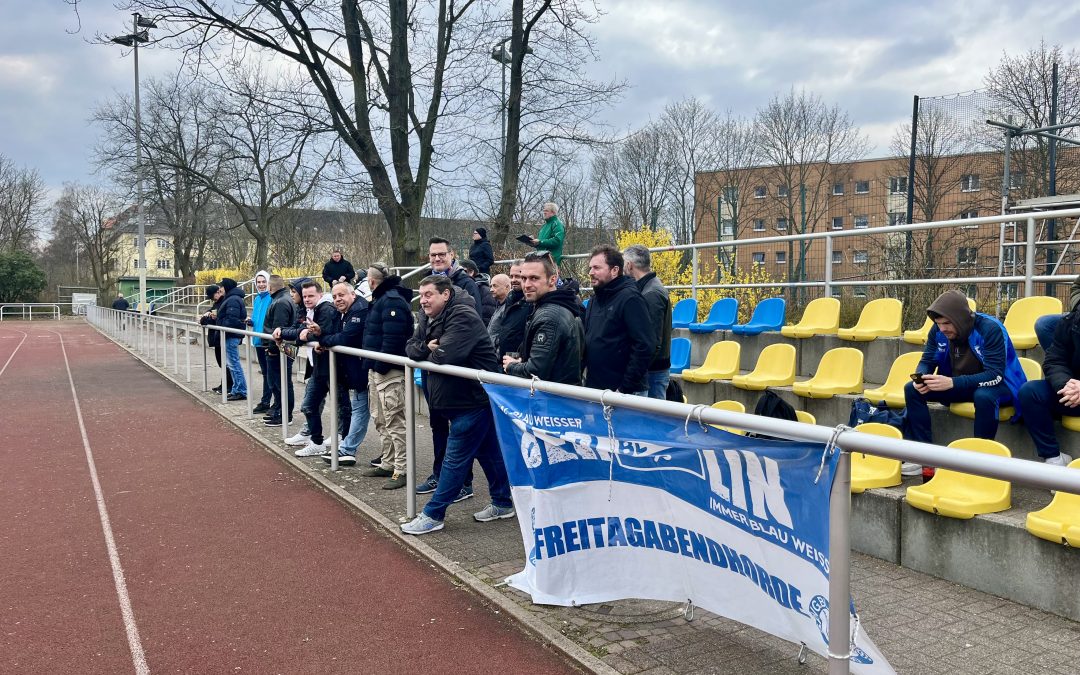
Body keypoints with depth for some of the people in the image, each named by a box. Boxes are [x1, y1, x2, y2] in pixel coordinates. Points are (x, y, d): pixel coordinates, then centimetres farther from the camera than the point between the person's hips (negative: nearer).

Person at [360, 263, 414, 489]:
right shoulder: (382, 299, 17)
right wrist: (372, 368, 13)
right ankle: (388, 463, 28)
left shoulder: (392, 301, -16)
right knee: (381, 419, 17)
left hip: (390, 371, -11)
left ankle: (402, 470, -2)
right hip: (377, 370, 11)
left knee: (395, 421, -7)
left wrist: (379, 367, -22)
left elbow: (393, 339, -25)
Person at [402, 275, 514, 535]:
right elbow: (411, 348, 10)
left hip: (474, 399, -10)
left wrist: (428, 354, -7)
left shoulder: (462, 317, -19)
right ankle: (502, 504, 28)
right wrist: (427, 347, -12)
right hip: (456, 399, 10)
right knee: (488, 452, 17)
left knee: (455, 459, -2)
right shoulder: (429, 318, 11)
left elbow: (445, 355, -30)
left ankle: (433, 515, 4)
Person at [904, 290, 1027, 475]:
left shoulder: (990, 329, -26)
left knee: (983, 396, -41)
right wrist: (921, 378, -25)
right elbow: (927, 361, 0)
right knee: (912, 389, -14)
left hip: (994, 386, -6)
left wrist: (952, 383, -42)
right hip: (955, 385, 6)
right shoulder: (938, 330, -10)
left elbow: (995, 375, -31)